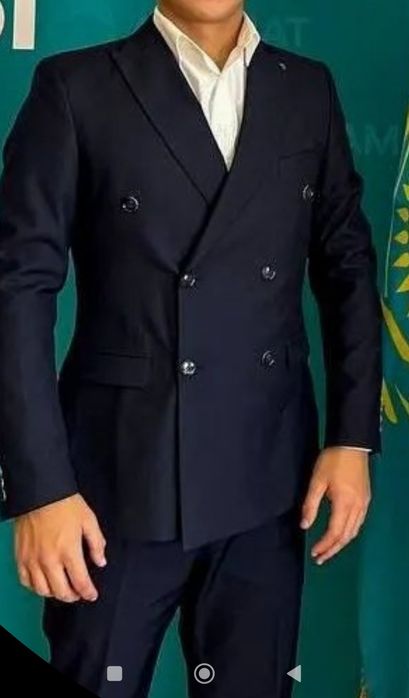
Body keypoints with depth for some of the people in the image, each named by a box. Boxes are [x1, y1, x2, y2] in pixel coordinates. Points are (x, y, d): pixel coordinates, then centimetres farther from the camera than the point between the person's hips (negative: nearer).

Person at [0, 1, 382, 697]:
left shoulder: (308, 90, 8)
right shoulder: (77, 88, -4)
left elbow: (347, 264, 11)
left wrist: (352, 435, 3)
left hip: (268, 477, 3)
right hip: (123, 476, -3)